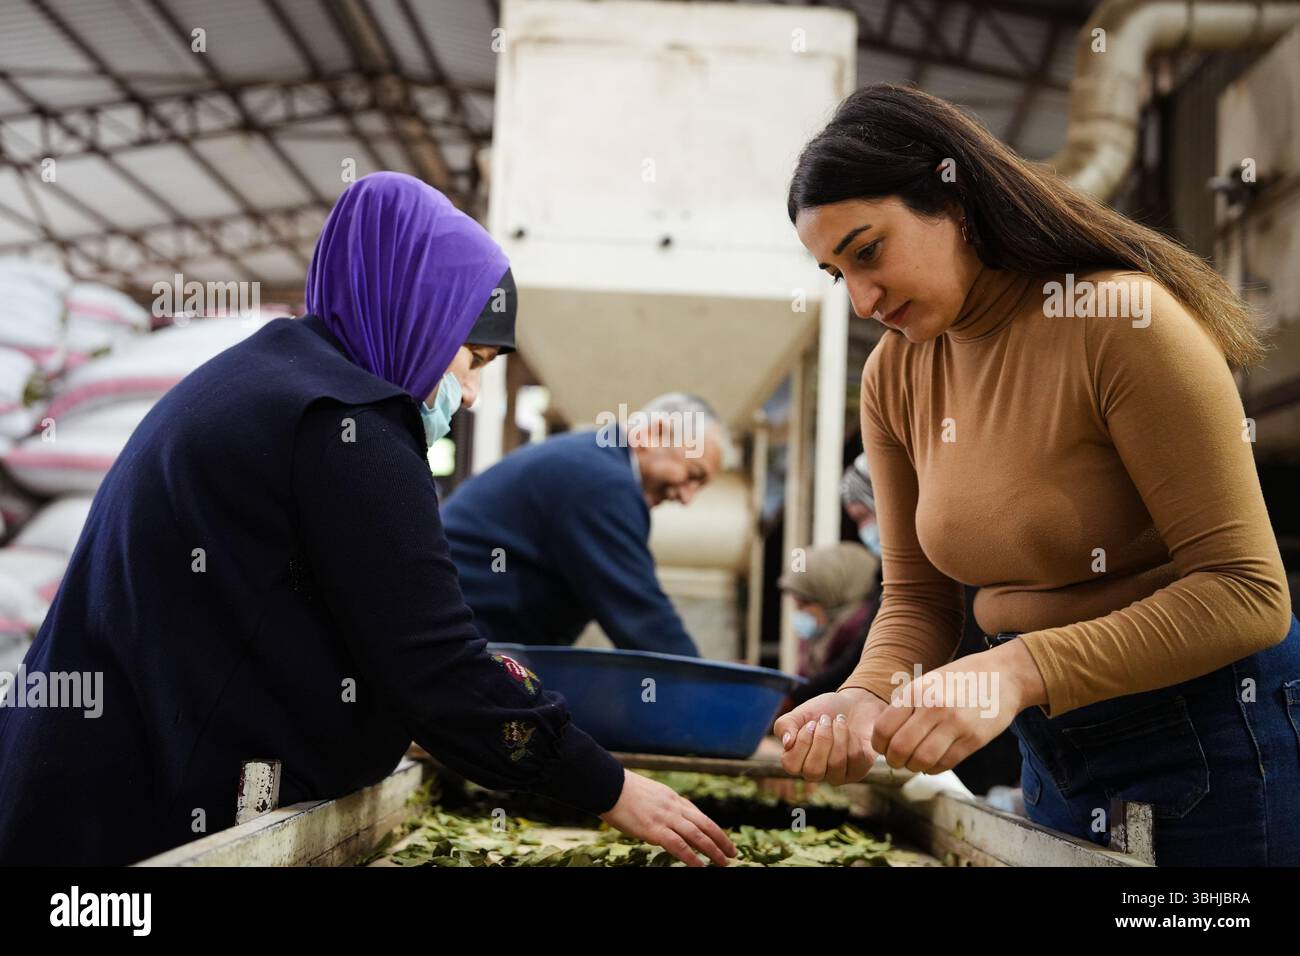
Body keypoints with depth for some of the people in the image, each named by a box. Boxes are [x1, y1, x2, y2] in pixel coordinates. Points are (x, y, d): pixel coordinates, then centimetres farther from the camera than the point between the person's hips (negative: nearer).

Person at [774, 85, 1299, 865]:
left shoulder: (1123, 320, -21)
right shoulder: (894, 378, -1)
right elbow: (917, 597, 4)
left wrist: (1019, 669, -32)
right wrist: (870, 697, -17)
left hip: (1215, 737, -6)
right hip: (1054, 751, 6)